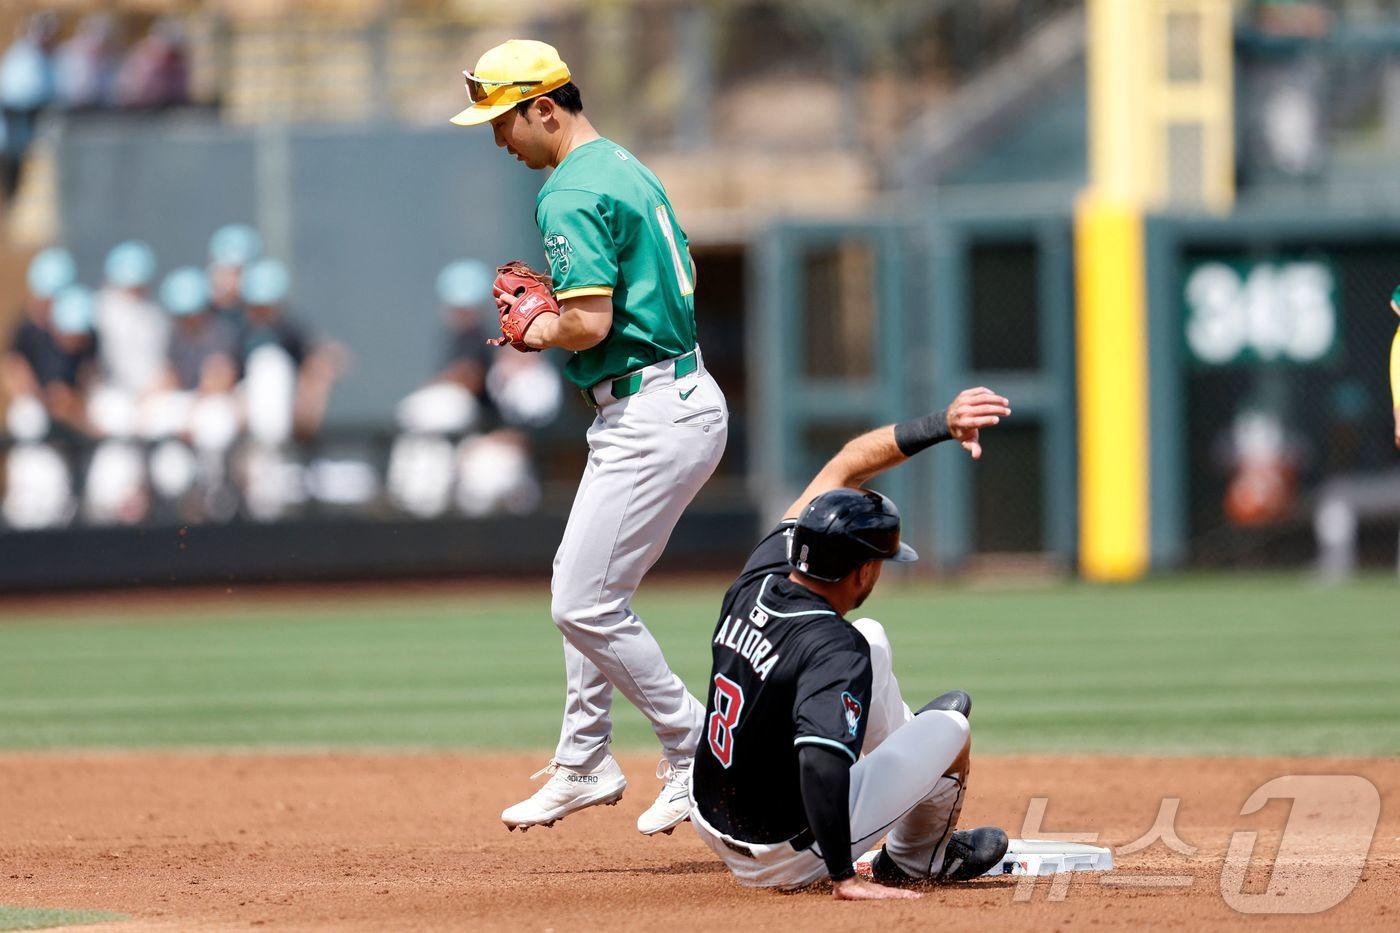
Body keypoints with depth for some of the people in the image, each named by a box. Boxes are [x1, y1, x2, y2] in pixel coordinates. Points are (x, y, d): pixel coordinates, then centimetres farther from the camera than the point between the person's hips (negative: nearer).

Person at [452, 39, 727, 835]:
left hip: (653, 420, -11)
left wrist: (534, 331, -2)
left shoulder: (572, 196, -16)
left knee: (585, 606, -8)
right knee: (587, 588, 19)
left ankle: (700, 757, -2)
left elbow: (591, 323, -24)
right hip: (682, 396, 11)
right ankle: (584, 765, 26)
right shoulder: (630, 171, 16)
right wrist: (551, 306, 17)